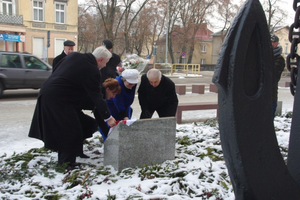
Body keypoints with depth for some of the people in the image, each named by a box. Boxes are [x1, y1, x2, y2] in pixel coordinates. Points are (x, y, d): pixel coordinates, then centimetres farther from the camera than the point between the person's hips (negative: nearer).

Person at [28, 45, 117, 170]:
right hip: (57, 100, -10)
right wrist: (108, 117, -5)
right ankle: (67, 163, 10)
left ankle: (64, 160, 32)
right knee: (71, 131, 0)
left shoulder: (74, 56, 7)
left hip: (46, 93, 10)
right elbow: (96, 96, -13)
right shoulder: (92, 71, -16)